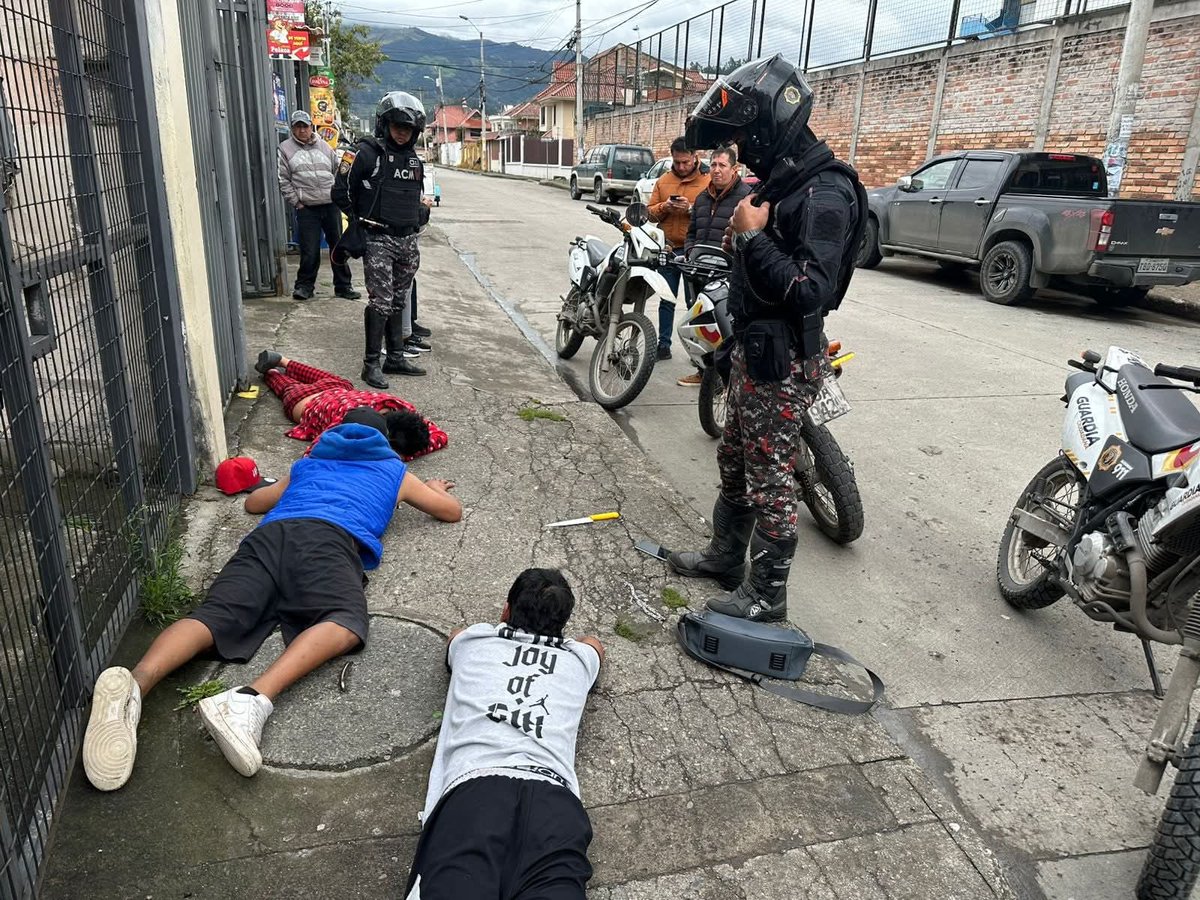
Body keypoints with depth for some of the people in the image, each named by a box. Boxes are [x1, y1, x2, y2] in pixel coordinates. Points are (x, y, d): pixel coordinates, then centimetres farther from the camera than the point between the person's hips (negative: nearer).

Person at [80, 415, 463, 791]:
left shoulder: (306, 464, 40)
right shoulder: (394, 470, 33)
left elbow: (253, 502, 52)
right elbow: (452, 510, 39)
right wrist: (434, 489, 61)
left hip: (269, 535, 4)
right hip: (328, 539, -4)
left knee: (215, 616, -16)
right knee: (346, 622, -25)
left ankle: (135, 684, -48)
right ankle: (253, 698, -53)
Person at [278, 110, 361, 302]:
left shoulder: (324, 147, 14)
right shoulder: (285, 149, 5)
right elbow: (283, 180, 1)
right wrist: (296, 202, -5)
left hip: (331, 205, 3)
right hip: (306, 208, -3)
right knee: (310, 250, -5)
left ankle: (343, 286, 16)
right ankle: (304, 285, 12)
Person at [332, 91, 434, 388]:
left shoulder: (414, 160, 14)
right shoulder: (367, 154, -8)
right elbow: (341, 193, -6)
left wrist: (421, 214, 9)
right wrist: (362, 222, 0)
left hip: (407, 241, 7)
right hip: (378, 241, -6)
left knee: (399, 301, 12)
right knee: (381, 302, -10)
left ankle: (396, 357, 20)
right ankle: (371, 363, -3)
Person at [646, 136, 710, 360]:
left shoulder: (707, 181, -3)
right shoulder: (663, 180, 10)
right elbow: (651, 213, 9)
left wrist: (691, 209, -22)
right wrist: (664, 207, -11)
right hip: (667, 249, 4)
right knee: (667, 300, 10)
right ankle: (664, 344, 16)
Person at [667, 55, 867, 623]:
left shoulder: (823, 193, -19)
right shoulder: (779, 181, 12)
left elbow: (809, 292, -28)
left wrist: (752, 237, -24)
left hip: (783, 363, -10)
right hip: (751, 349, 10)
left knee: (769, 480, 1)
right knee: (734, 463, 20)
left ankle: (767, 595, 16)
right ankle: (725, 556, 38)